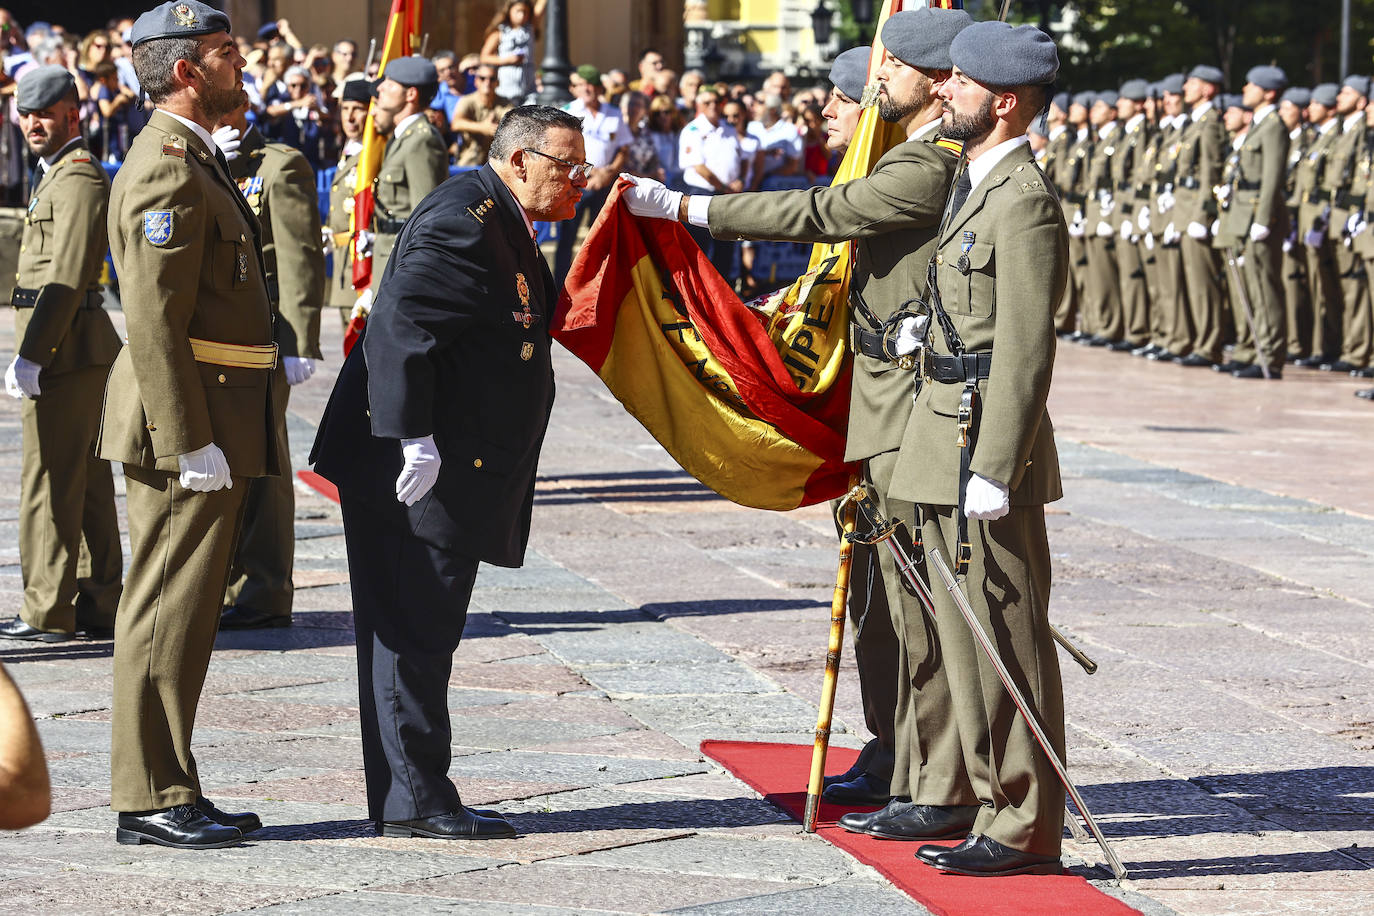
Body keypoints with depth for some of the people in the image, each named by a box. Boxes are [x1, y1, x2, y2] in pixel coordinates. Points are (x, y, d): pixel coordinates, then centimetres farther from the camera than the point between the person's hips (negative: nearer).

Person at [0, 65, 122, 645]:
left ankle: (47, 612, -5)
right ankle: (99, 604, 16)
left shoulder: (78, 181, -13)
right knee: (86, 483, 11)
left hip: (65, 354, -11)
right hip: (76, 354, 11)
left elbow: (67, 280, -21)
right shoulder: (59, 176, 20)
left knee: (49, 482, -8)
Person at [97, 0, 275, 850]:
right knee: (168, 610, -6)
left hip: (213, 424, 10)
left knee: (185, 610, 13)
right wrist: (189, 442, -23)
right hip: (188, 420, -10)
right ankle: (151, 798, -1)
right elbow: (153, 319, -21)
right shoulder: (167, 168, -15)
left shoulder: (197, 159, 18)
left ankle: (168, 788, 19)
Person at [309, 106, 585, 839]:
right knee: (414, 634, -5)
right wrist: (417, 441, -25)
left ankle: (411, 798, 19)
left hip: (453, 475, 11)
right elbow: (402, 326, -25)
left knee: (422, 635, 13)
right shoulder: (463, 220, -17)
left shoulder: (505, 225, 17)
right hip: (415, 474, -11)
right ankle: (415, 803, -1)